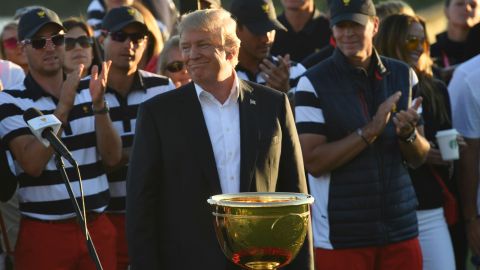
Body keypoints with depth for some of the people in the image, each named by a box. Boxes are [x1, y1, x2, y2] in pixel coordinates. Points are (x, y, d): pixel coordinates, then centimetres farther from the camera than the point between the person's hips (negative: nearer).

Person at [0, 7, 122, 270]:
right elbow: (32, 164, -16)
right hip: (43, 232, -4)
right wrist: (63, 107, -21)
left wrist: (99, 104, -14)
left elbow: (112, 157, 0)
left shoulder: (88, 90, 8)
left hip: (98, 226, 4)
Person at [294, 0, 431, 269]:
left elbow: (419, 158, 9)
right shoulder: (313, 83, -7)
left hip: (401, 229, 4)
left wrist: (408, 133, -12)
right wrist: (370, 130, -20)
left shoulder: (403, 75, 7)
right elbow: (313, 162, -13)